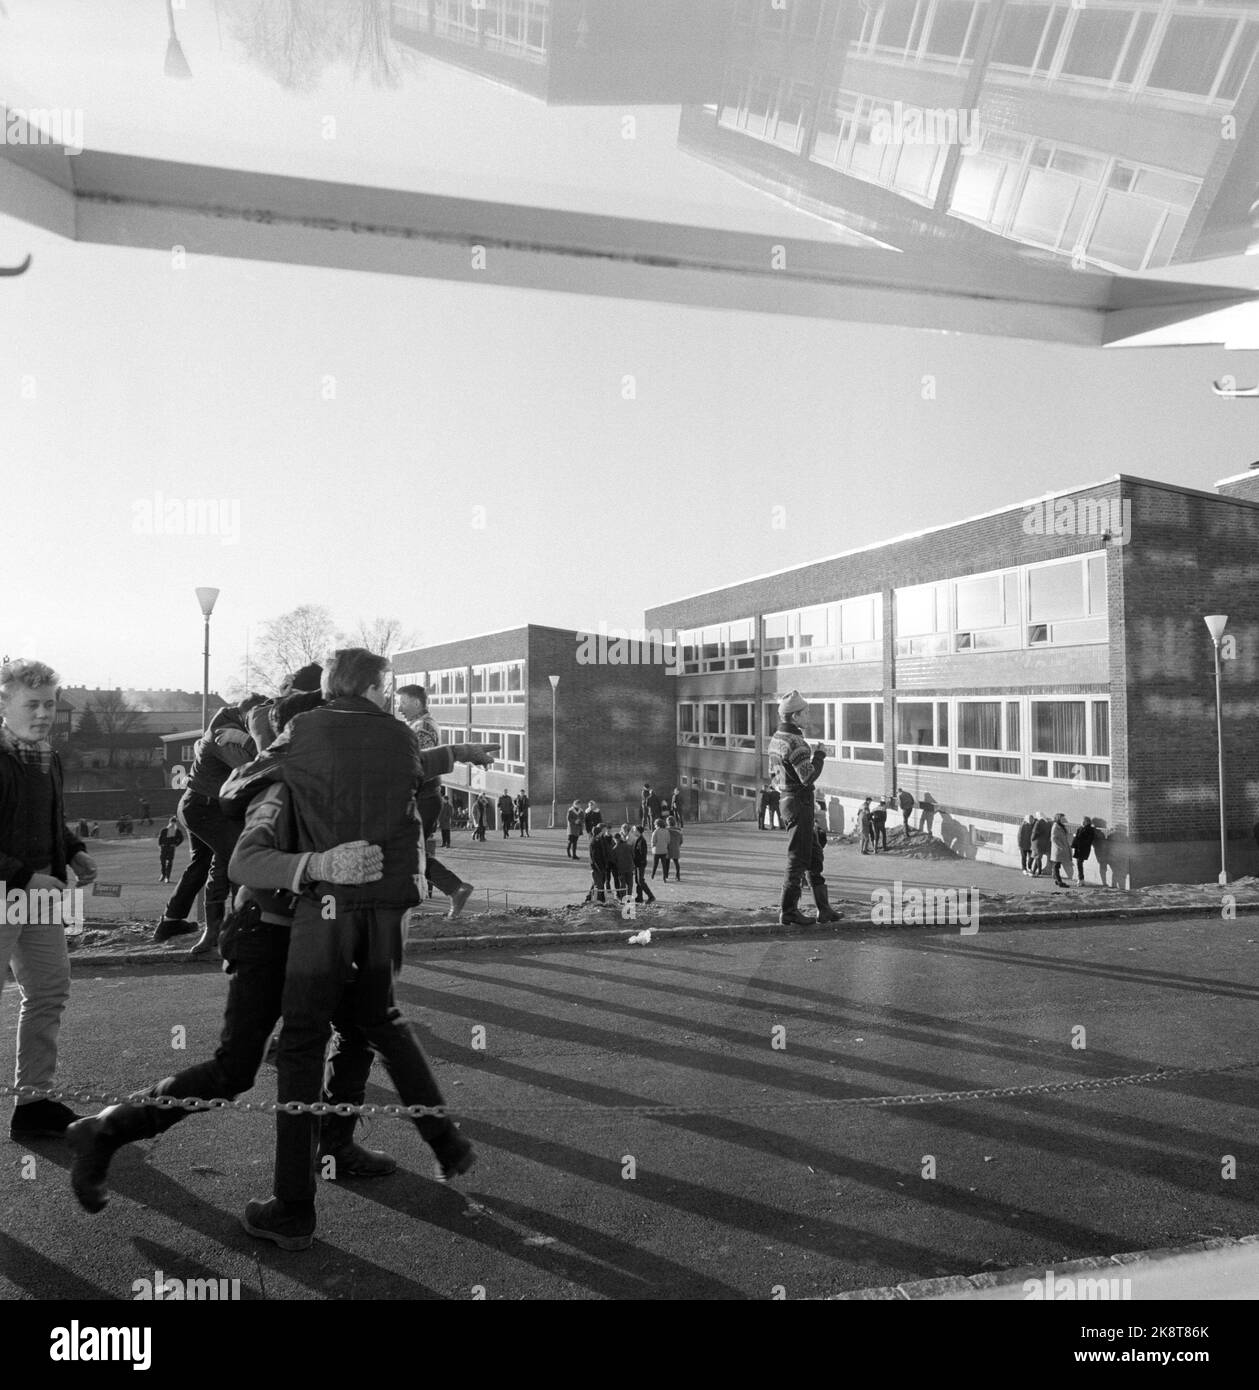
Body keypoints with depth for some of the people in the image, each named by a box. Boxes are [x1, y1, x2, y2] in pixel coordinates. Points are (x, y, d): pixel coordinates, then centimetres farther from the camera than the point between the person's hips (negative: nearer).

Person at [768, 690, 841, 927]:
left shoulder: (776, 738, 10)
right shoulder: (795, 743, -20)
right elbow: (808, 777, -25)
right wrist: (819, 754, -13)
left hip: (789, 799, 10)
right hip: (799, 803, -10)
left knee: (815, 856, 15)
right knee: (798, 859, -2)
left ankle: (824, 908, 21)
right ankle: (788, 912, 4)